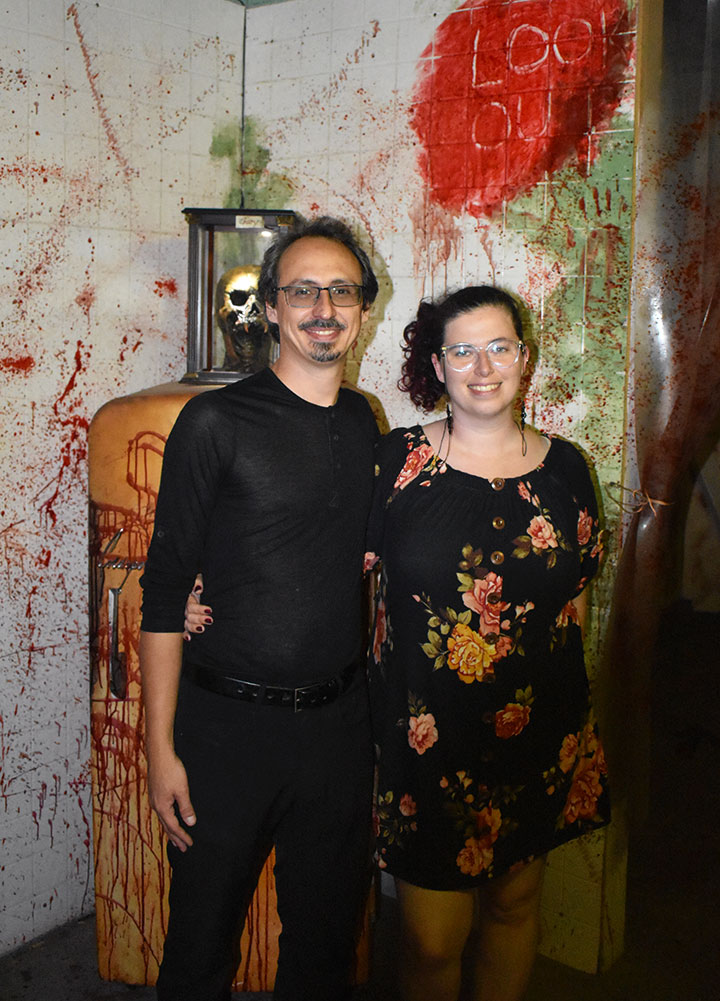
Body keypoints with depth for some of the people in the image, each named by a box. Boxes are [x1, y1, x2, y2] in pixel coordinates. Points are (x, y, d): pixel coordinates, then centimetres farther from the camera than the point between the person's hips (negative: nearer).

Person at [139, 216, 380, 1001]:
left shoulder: (363, 422, 6)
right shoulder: (216, 422, -9)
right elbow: (164, 591, -10)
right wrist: (161, 746, -12)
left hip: (338, 720, 5)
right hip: (228, 721, -4)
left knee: (326, 934, 19)